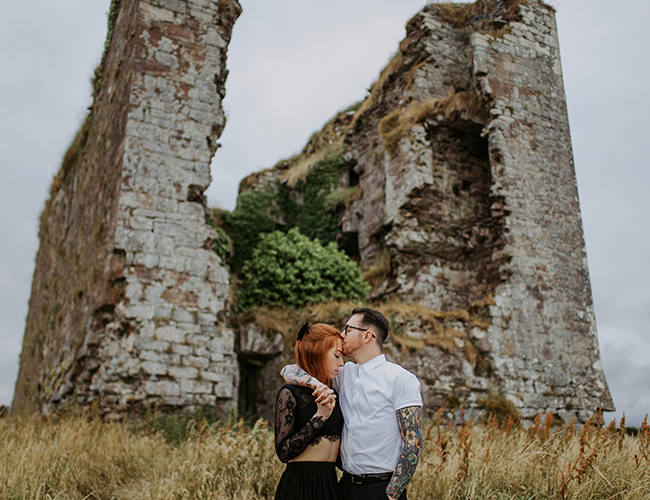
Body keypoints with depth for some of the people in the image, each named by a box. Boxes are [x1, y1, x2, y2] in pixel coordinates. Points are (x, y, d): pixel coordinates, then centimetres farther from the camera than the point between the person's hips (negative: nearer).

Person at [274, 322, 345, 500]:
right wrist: (319, 417, -20)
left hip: (330, 483, 6)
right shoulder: (290, 393, -10)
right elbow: (283, 452, -17)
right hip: (301, 485, -6)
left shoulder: (330, 394, 9)